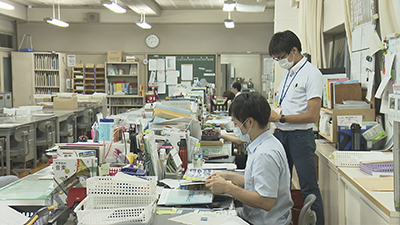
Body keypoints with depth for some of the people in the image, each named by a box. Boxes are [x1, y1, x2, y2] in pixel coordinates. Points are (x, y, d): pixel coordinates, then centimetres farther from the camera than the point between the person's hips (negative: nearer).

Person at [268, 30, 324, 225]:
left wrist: (280, 118, -16)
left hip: (300, 136, -8)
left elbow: (313, 115, -17)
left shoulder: (311, 74, -11)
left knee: (309, 189, -2)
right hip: (280, 134, 8)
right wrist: (269, 114, 3)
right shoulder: (287, 73, 15)